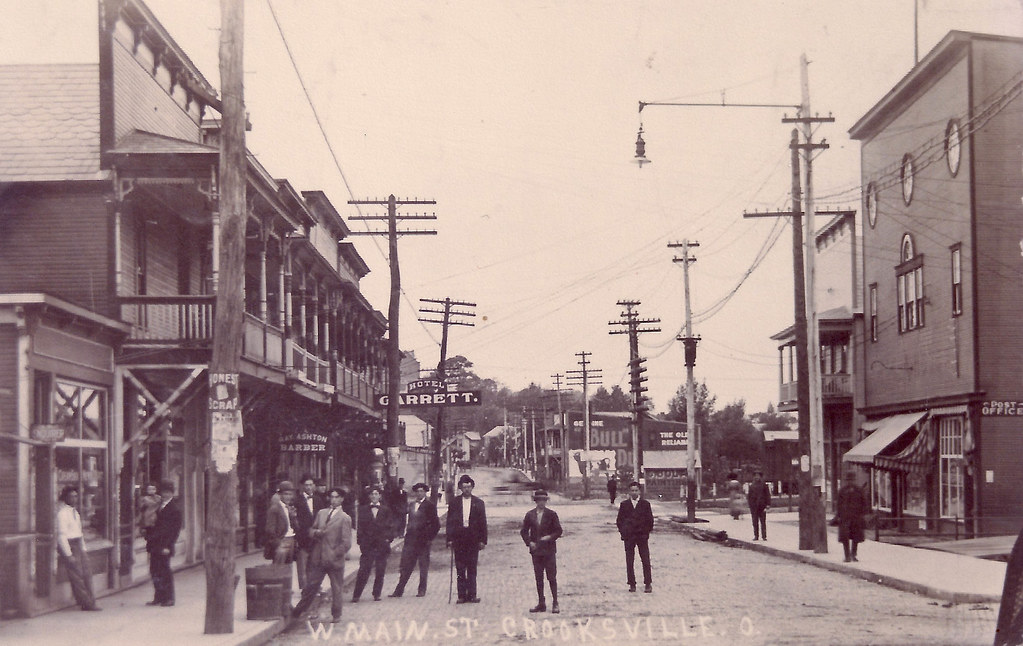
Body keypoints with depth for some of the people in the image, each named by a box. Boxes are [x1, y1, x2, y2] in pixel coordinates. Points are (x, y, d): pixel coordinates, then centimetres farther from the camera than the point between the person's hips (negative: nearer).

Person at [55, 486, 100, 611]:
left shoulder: (75, 511, 17)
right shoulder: (62, 513, -13)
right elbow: (61, 535, -17)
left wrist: (83, 549, 18)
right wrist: (68, 555, -18)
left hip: (78, 545, 9)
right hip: (68, 546, -9)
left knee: (87, 574, 6)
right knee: (77, 576, -7)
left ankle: (90, 602, 10)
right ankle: (86, 603, -4)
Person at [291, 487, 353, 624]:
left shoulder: (344, 518, -5)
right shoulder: (321, 513, 12)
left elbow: (346, 543, -8)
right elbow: (311, 530, 14)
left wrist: (335, 555, -13)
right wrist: (316, 532, -8)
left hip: (334, 560, -3)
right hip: (318, 558, 3)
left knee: (336, 589, 7)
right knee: (310, 587, 6)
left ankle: (336, 615, 20)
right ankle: (297, 612, 17)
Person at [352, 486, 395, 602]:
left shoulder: (385, 510, 9)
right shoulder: (363, 509, 8)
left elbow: (390, 527, 9)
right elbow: (360, 526, 4)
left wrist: (388, 539, -2)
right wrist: (361, 541, -4)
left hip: (381, 544, 1)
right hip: (367, 545, -1)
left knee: (380, 571, 4)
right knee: (363, 571, -5)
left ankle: (377, 594, 15)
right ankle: (356, 596, -2)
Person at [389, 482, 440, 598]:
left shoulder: (430, 506, -2)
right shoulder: (410, 505, 12)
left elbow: (436, 524, -4)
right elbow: (405, 520, 15)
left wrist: (429, 537, -8)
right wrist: (401, 531, 1)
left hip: (423, 541, -4)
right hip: (410, 540, 4)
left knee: (423, 567, 5)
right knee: (405, 566, 2)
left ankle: (422, 590, 14)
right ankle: (399, 590, 4)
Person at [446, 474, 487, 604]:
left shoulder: (478, 503, 7)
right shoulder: (454, 503, 7)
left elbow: (483, 523, 5)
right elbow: (449, 522, 5)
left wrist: (483, 540, -1)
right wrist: (449, 539, -3)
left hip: (473, 539, -1)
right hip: (458, 538, 1)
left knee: (472, 569, 0)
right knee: (460, 569, 2)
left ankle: (472, 595, 4)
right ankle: (462, 595, 5)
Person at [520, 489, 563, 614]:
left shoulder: (551, 514, -1)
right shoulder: (530, 515, 6)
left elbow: (558, 531, 1)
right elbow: (524, 531, 10)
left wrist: (550, 537, -15)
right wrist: (529, 542, -4)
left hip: (549, 550, -3)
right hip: (536, 551, 3)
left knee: (552, 578, -2)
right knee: (538, 578, 6)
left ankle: (555, 604, 3)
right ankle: (541, 604, 12)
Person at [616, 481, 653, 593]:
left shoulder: (645, 504, 2)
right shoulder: (624, 504, 5)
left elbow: (650, 520, 6)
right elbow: (619, 520, 9)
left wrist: (647, 532, 0)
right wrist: (623, 532, 1)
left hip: (642, 536, -1)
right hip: (628, 537, 1)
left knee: (646, 561, -1)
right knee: (629, 562, 1)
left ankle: (648, 584, 5)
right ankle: (632, 584, 7)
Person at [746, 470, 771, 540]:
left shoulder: (764, 485, 2)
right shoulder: (751, 485, 9)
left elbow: (768, 495, 1)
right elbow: (749, 496, 12)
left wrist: (767, 505, -7)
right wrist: (749, 505, 6)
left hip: (762, 506, -2)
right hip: (754, 506, 2)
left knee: (763, 521, -1)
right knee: (755, 522, 4)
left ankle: (764, 536, 1)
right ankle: (756, 536, 8)